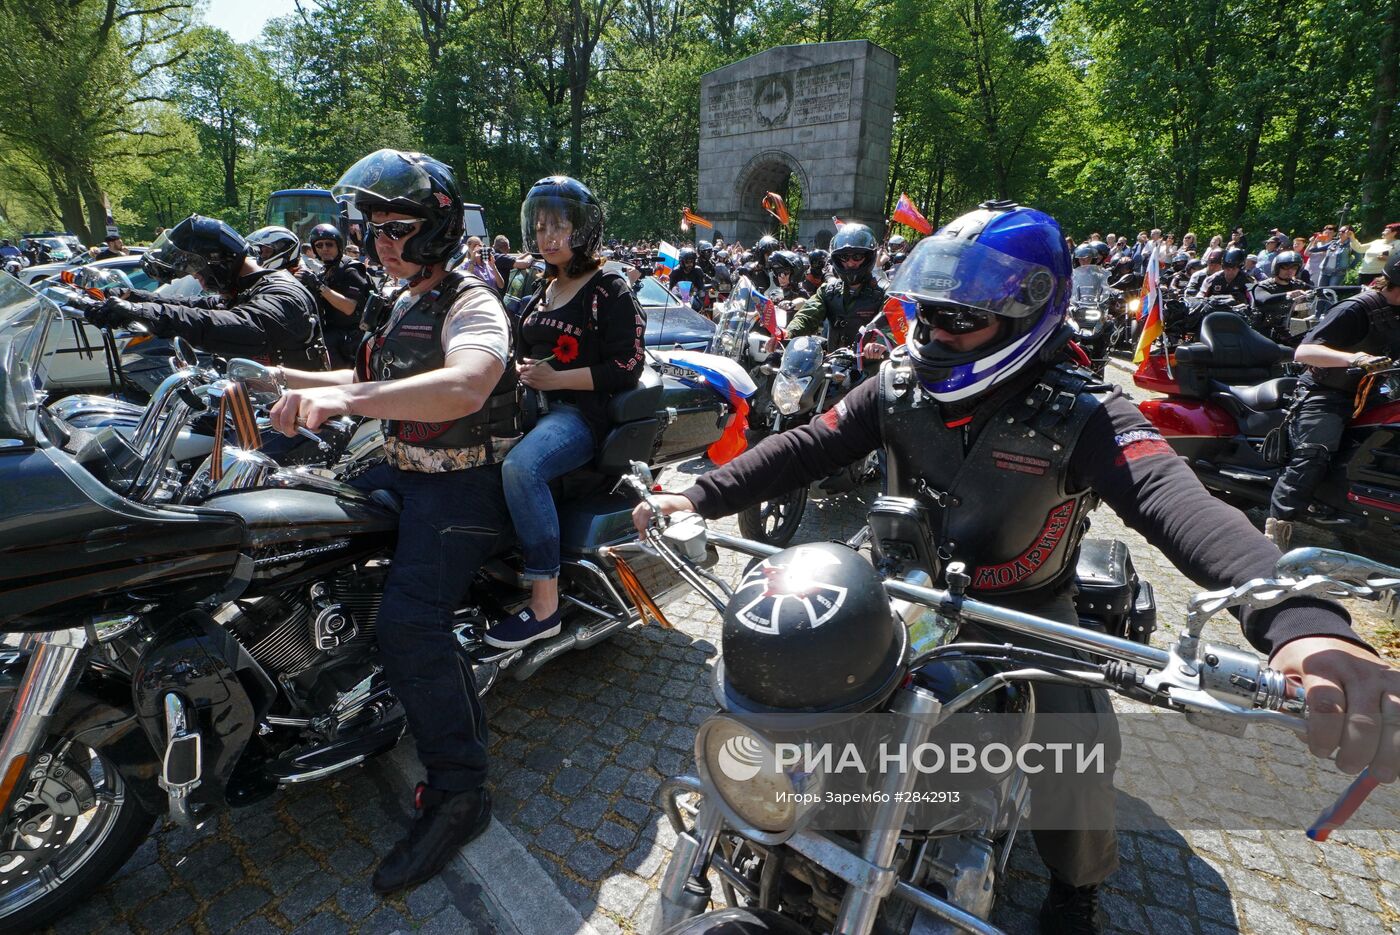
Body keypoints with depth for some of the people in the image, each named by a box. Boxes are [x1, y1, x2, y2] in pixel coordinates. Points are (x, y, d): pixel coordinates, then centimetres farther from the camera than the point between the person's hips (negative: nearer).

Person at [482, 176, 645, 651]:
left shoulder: (611, 290, -3)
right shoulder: (542, 289, 20)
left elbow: (628, 367, -12)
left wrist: (556, 379, -17)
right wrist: (519, 370, 9)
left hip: (581, 412, -8)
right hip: (535, 404, 8)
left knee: (520, 466, -34)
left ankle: (545, 606, -28)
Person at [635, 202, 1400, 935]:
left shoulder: (1081, 416, -22)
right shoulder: (901, 386, -9)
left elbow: (1175, 501, -39)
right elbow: (803, 449, -12)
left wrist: (1301, 620, -57)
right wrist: (701, 498, -23)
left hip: (1024, 610, -3)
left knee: (1076, 775, -15)